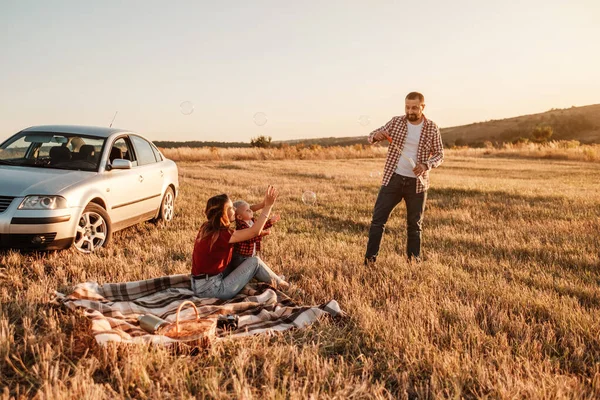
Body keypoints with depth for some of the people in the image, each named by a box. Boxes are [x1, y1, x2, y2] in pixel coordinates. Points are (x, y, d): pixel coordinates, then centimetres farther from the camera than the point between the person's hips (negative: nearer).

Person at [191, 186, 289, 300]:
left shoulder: (206, 228, 4)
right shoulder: (221, 234, -22)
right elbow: (255, 231, -21)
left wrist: (263, 205, 14)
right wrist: (268, 206, -16)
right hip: (212, 289, -9)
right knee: (254, 261, -1)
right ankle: (278, 283, 23)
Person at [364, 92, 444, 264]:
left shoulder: (432, 128, 0)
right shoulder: (396, 122, 1)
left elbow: (439, 154, 3)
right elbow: (371, 136, 2)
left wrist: (426, 165, -17)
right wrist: (376, 135, -23)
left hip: (417, 183, 0)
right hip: (393, 179, 0)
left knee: (415, 224, 9)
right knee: (378, 218, -4)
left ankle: (414, 261, 22)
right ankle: (370, 258, 3)